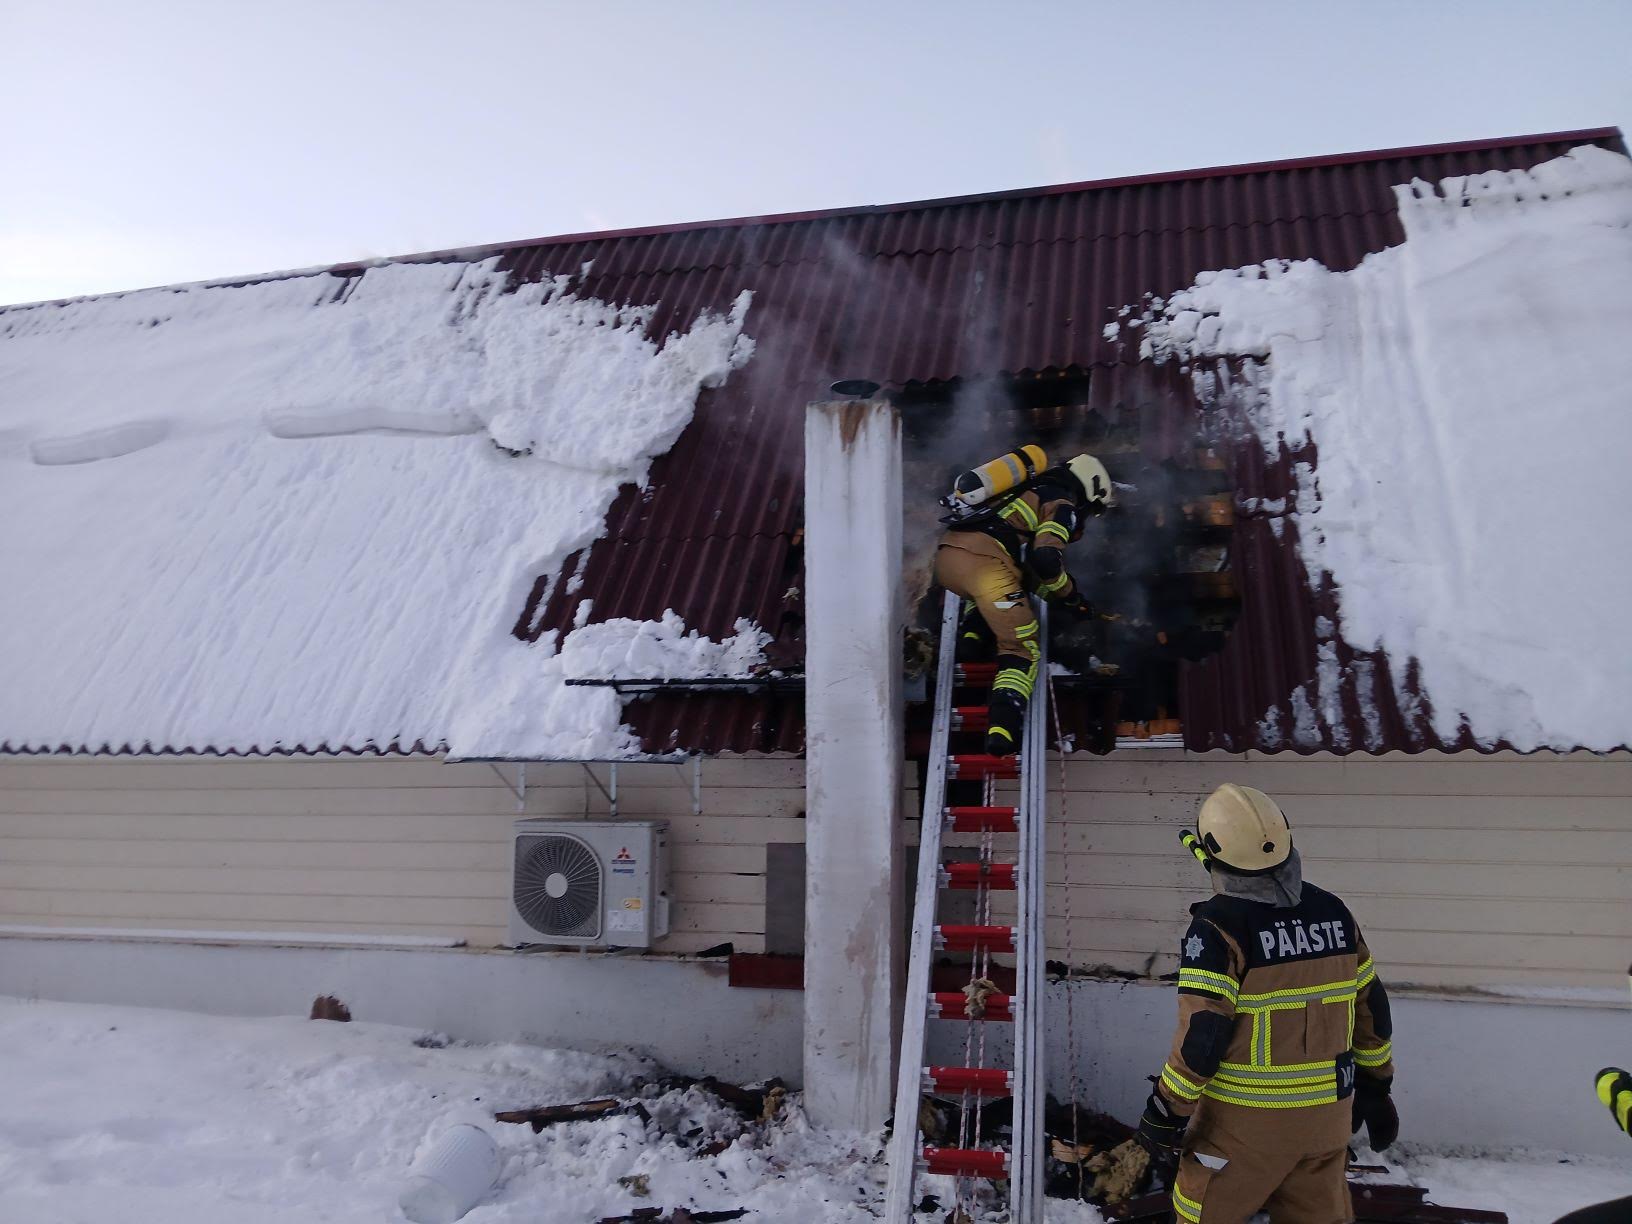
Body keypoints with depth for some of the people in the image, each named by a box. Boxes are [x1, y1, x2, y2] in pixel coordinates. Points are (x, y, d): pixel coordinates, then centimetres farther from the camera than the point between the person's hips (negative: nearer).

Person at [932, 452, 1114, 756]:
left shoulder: (1029, 492, 35)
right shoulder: (1062, 503, 9)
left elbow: (1026, 563, 36)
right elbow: (1045, 559, -7)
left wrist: (1054, 594, 32)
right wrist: (1070, 596, 9)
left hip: (945, 557, 8)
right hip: (982, 561, -8)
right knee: (1022, 649, 0)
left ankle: (972, 638, 14)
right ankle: (1002, 729, -20)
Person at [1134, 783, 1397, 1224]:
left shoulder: (1218, 928, -19)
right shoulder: (1333, 913, 0)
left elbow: (1200, 1037, -20)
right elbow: (1372, 1009, 9)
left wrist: (1165, 1118, -11)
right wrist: (1375, 1084, 22)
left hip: (1246, 1121, -6)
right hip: (1326, 1113, 6)